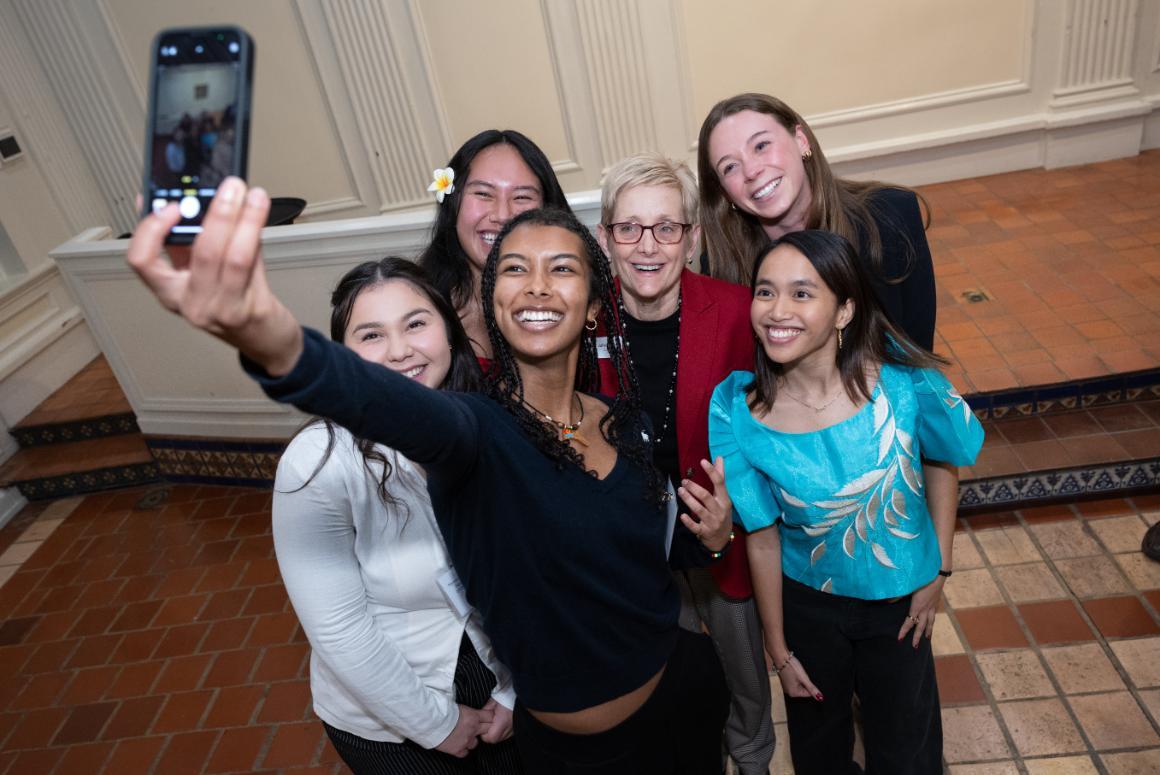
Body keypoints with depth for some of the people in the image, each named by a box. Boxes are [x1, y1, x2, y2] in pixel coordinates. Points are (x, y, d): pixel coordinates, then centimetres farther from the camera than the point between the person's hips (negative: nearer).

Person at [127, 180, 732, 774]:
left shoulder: (625, 420, -6)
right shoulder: (479, 431, -22)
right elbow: (406, 408, -47)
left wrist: (707, 540, -12)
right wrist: (275, 345, -66)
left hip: (686, 690, 5)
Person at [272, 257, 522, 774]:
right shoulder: (319, 463, -24)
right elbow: (338, 628, -21)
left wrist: (515, 691, -4)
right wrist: (437, 723, -13)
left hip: (496, 682, 3)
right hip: (382, 719, -3)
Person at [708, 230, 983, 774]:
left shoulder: (903, 379, -25)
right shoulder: (737, 416, -25)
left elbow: (942, 461, -3)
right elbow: (763, 540, -14)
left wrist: (940, 570, -2)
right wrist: (780, 652, -3)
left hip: (900, 597, 0)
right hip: (806, 604, 0)